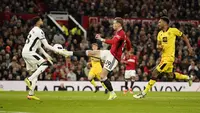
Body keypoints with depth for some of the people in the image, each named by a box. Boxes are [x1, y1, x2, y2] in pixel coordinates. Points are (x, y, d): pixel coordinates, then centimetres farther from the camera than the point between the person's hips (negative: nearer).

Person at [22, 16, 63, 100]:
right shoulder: (39, 31, -9)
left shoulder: (34, 30, 22)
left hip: (25, 52, 10)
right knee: (45, 63, -14)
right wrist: (57, 51, -3)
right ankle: (29, 79, -20)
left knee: (35, 71, 11)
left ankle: (31, 94, 7)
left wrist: (46, 55, 24)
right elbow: (46, 46, -12)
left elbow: (38, 46, 27)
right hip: (29, 52, -10)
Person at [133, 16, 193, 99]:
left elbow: (183, 36, 4)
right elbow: (158, 45, 16)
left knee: (155, 73, -13)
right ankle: (188, 78, 41)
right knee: (171, 75, 20)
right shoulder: (160, 33, 10)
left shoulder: (173, 30, -8)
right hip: (163, 57, 8)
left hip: (169, 57, -8)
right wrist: (159, 47, -9)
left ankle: (144, 93, -11)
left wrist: (189, 47, 3)